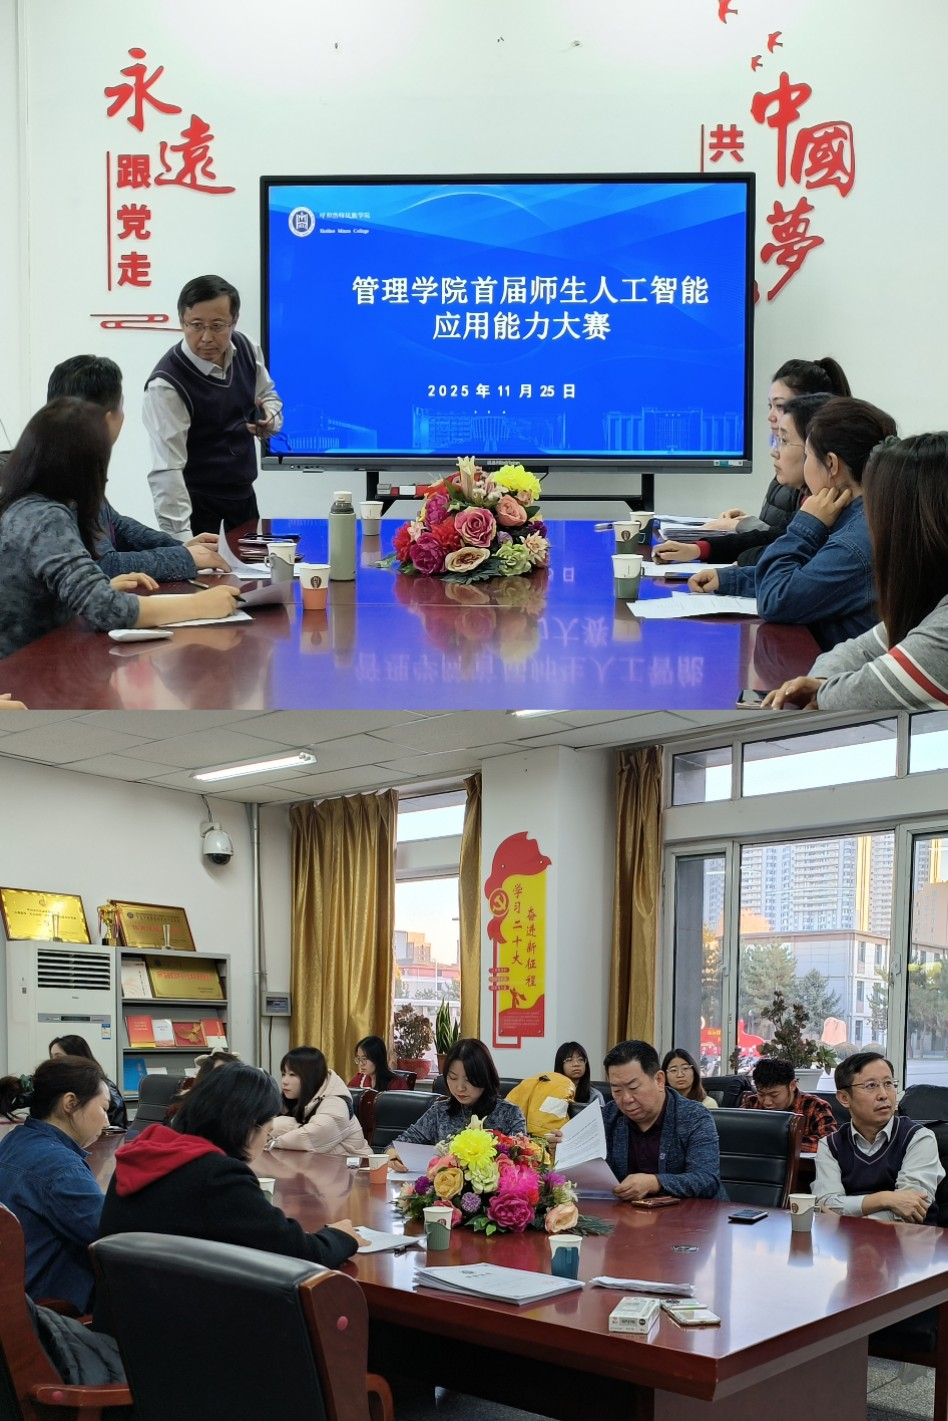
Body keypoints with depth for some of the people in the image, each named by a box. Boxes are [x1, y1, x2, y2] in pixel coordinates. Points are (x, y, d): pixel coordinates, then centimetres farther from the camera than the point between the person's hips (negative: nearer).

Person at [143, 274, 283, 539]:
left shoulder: (247, 349, -9)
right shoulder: (166, 385, -28)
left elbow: (268, 397, 10)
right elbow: (166, 469, -33)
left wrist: (270, 419, -15)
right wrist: (182, 542, -42)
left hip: (243, 488, 6)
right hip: (194, 496, -6)